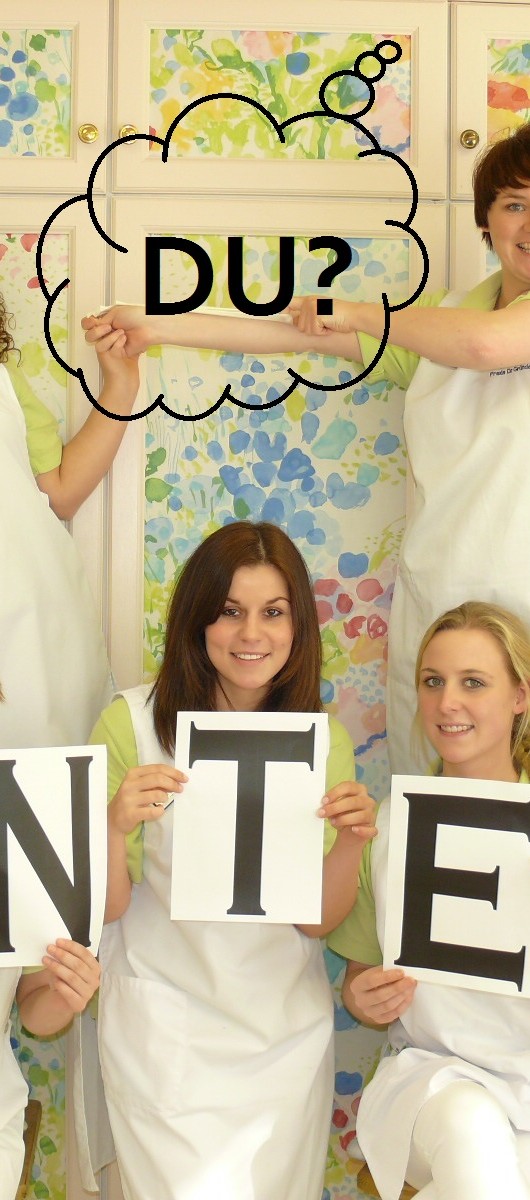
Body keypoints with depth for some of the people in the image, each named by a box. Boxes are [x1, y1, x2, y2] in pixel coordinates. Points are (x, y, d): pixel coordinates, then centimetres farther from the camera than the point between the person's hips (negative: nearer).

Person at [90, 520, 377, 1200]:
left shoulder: (325, 741, -1)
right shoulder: (132, 723, -11)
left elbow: (318, 920, -1)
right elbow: (105, 908, -7)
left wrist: (351, 843, -19)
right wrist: (115, 826, -27)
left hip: (287, 1027, 3)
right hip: (163, 1022, -3)